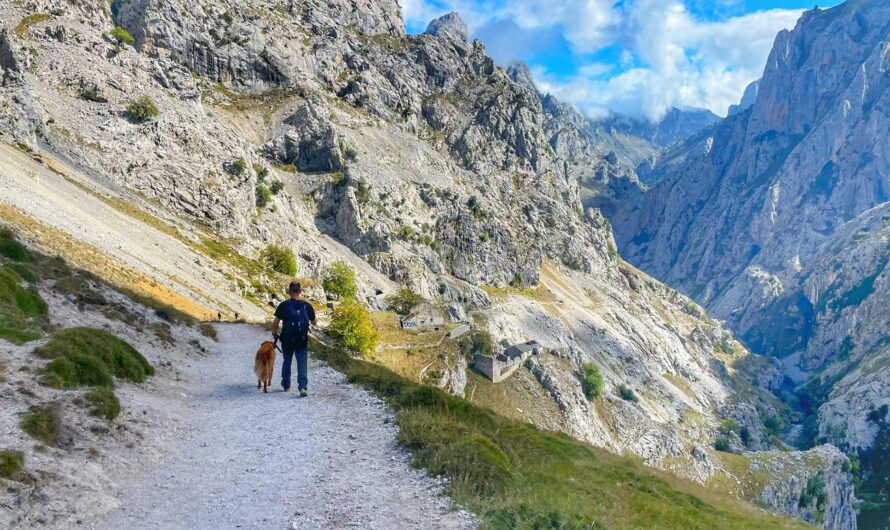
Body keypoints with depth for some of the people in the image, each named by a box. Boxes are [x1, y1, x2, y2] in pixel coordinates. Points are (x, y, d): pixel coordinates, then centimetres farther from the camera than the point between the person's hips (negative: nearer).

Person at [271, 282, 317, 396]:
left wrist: (274, 334, 8)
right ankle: (303, 387, -14)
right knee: (302, 364, 0)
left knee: (287, 362, 19)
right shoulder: (307, 306, -2)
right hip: (302, 340, 0)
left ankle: (286, 384, 33)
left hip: (287, 339, 0)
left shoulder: (284, 305, -8)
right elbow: (314, 323, 7)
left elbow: (276, 323, -8)